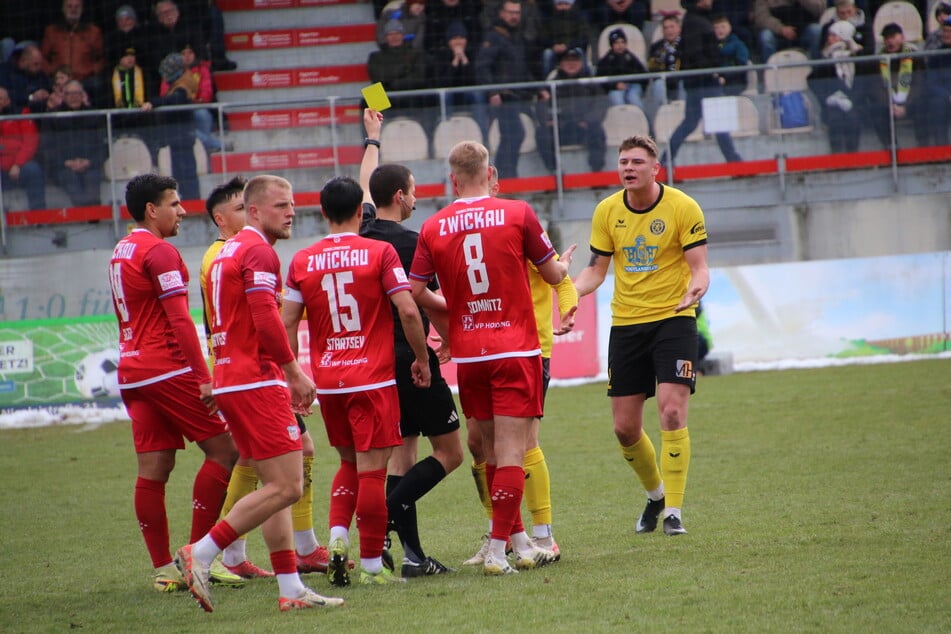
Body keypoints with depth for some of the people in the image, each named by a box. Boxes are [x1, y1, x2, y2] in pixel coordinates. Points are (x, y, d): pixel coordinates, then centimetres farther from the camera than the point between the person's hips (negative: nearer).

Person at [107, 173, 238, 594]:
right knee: (223, 449, -2)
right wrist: (204, 377, -18)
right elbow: (180, 320, -17)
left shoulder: (120, 253, 17)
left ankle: (163, 568, 4)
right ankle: (196, 553, -5)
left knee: (152, 469, 5)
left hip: (132, 370, 9)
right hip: (168, 369, -9)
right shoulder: (159, 252, -12)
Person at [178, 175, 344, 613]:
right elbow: (267, 320, -21)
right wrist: (295, 373, -10)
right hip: (256, 381, -10)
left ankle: (291, 589, 9)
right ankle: (201, 553, -11)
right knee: (286, 487, -10)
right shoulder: (259, 252, -11)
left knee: (276, 486, 11)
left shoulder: (228, 252, 20)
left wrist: (285, 378, 22)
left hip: (231, 379, 10)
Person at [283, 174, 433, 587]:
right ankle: (371, 565, -1)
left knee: (349, 462, 21)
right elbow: (408, 311, -11)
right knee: (371, 469, -2)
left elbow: (287, 324, 4)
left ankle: (337, 537, 3)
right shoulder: (379, 252, -5)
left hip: (326, 380, 4)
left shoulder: (303, 261, 4)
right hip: (372, 378, -4)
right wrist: (422, 358, 1)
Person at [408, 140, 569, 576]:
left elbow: (414, 292, 0)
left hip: (467, 355, 3)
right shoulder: (517, 214, -5)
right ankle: (498, 551, -11)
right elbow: (552, 275, 5)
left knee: (492, 450, 14)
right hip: (515, 348, -3)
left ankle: (520, 542, 22)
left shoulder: (433, 228, 0)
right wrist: (564, 265, 29)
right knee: (511, 451, -4)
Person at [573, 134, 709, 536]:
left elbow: (699, 267, -8)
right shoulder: (607, 212, 3)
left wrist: (695, 288, -31)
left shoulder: (683, 208, -8)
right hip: (626, 323, 4)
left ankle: (673, 510, -11)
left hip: (673, 319, -4)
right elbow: (597, 270, 10)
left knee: (672, 412, -17)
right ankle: (655, 494, 30)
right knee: (625, 427, 4)